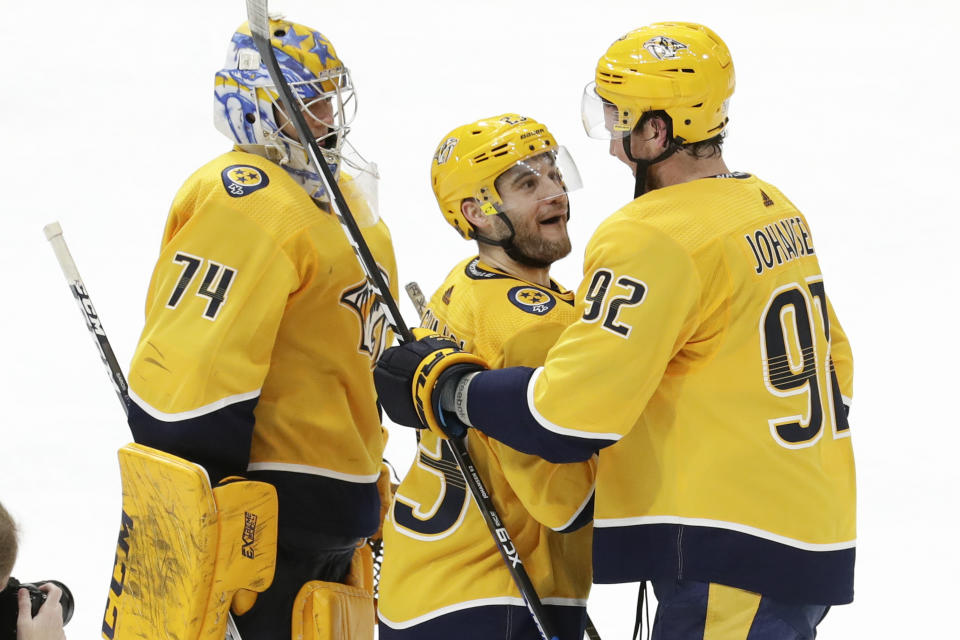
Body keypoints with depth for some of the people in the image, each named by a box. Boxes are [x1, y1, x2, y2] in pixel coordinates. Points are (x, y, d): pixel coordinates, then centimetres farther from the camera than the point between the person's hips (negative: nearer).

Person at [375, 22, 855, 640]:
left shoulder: (654, 239, -16)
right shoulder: (777, 211, 12)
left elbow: (571, 413, -20)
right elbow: (831, 363, 21)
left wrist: (442, 389, -7)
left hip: (735, 565, -9)